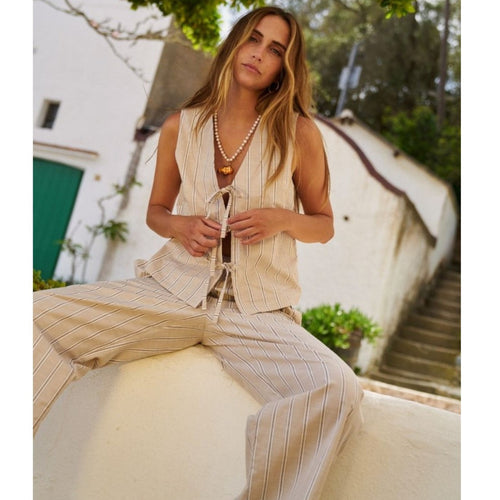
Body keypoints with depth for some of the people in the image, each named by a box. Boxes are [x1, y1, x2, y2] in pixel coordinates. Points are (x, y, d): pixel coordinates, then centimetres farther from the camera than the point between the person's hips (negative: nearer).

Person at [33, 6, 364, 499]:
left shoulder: (299, 134, 2)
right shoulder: (180, 127, 7)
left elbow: (324, 225, 12)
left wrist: (281, 218, -10)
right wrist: (180, 226, -4)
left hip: (257, 310, -1)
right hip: (174, 289, 2)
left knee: (338, 388, -31)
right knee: (41, 313, -19)